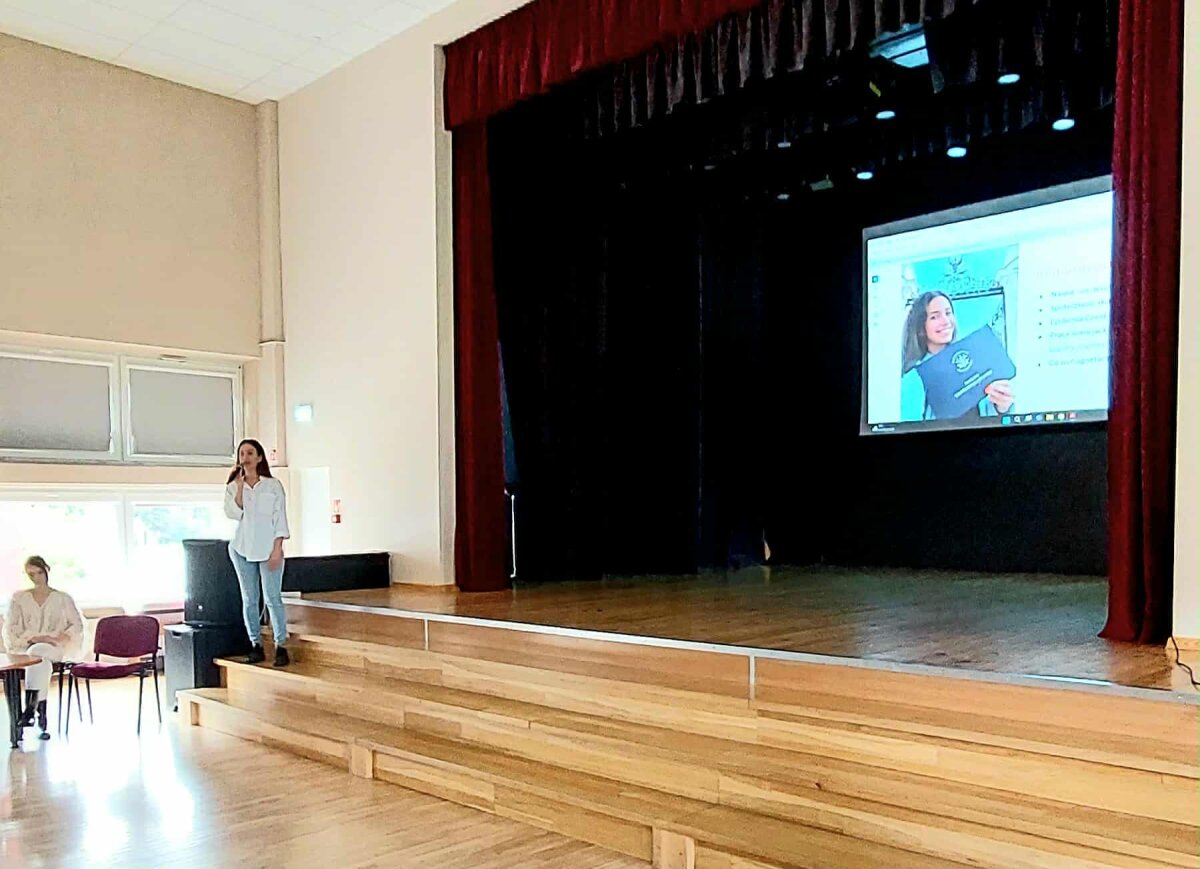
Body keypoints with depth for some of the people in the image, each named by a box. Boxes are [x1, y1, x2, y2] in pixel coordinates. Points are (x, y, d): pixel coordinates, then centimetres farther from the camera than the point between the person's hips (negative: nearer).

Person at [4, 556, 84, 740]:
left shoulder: (62, 598, 12)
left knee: (36, 652, -38)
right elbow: (10, 628, 6)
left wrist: (61, 638, -10)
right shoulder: (19, 598, 14)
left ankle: (30, 709, -41)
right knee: (42, 662, -36)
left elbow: (77, 625, 9)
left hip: (54, 649, -1)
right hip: (26, 647, 1)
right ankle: (42, 714, -38)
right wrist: (34, 637, -12)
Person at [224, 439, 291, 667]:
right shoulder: (233, 487, 8)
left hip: (268, 549, -3)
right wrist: (240, 485, -9)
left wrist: (277, 549, -9)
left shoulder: (273, 485, 2)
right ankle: (256, 646, 14)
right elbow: (233, 513, -7)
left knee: (273, 599, -5)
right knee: (249, 600, 7)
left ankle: (281, 647, 0)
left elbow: (280, 518, -2)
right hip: (242, 549, 3)